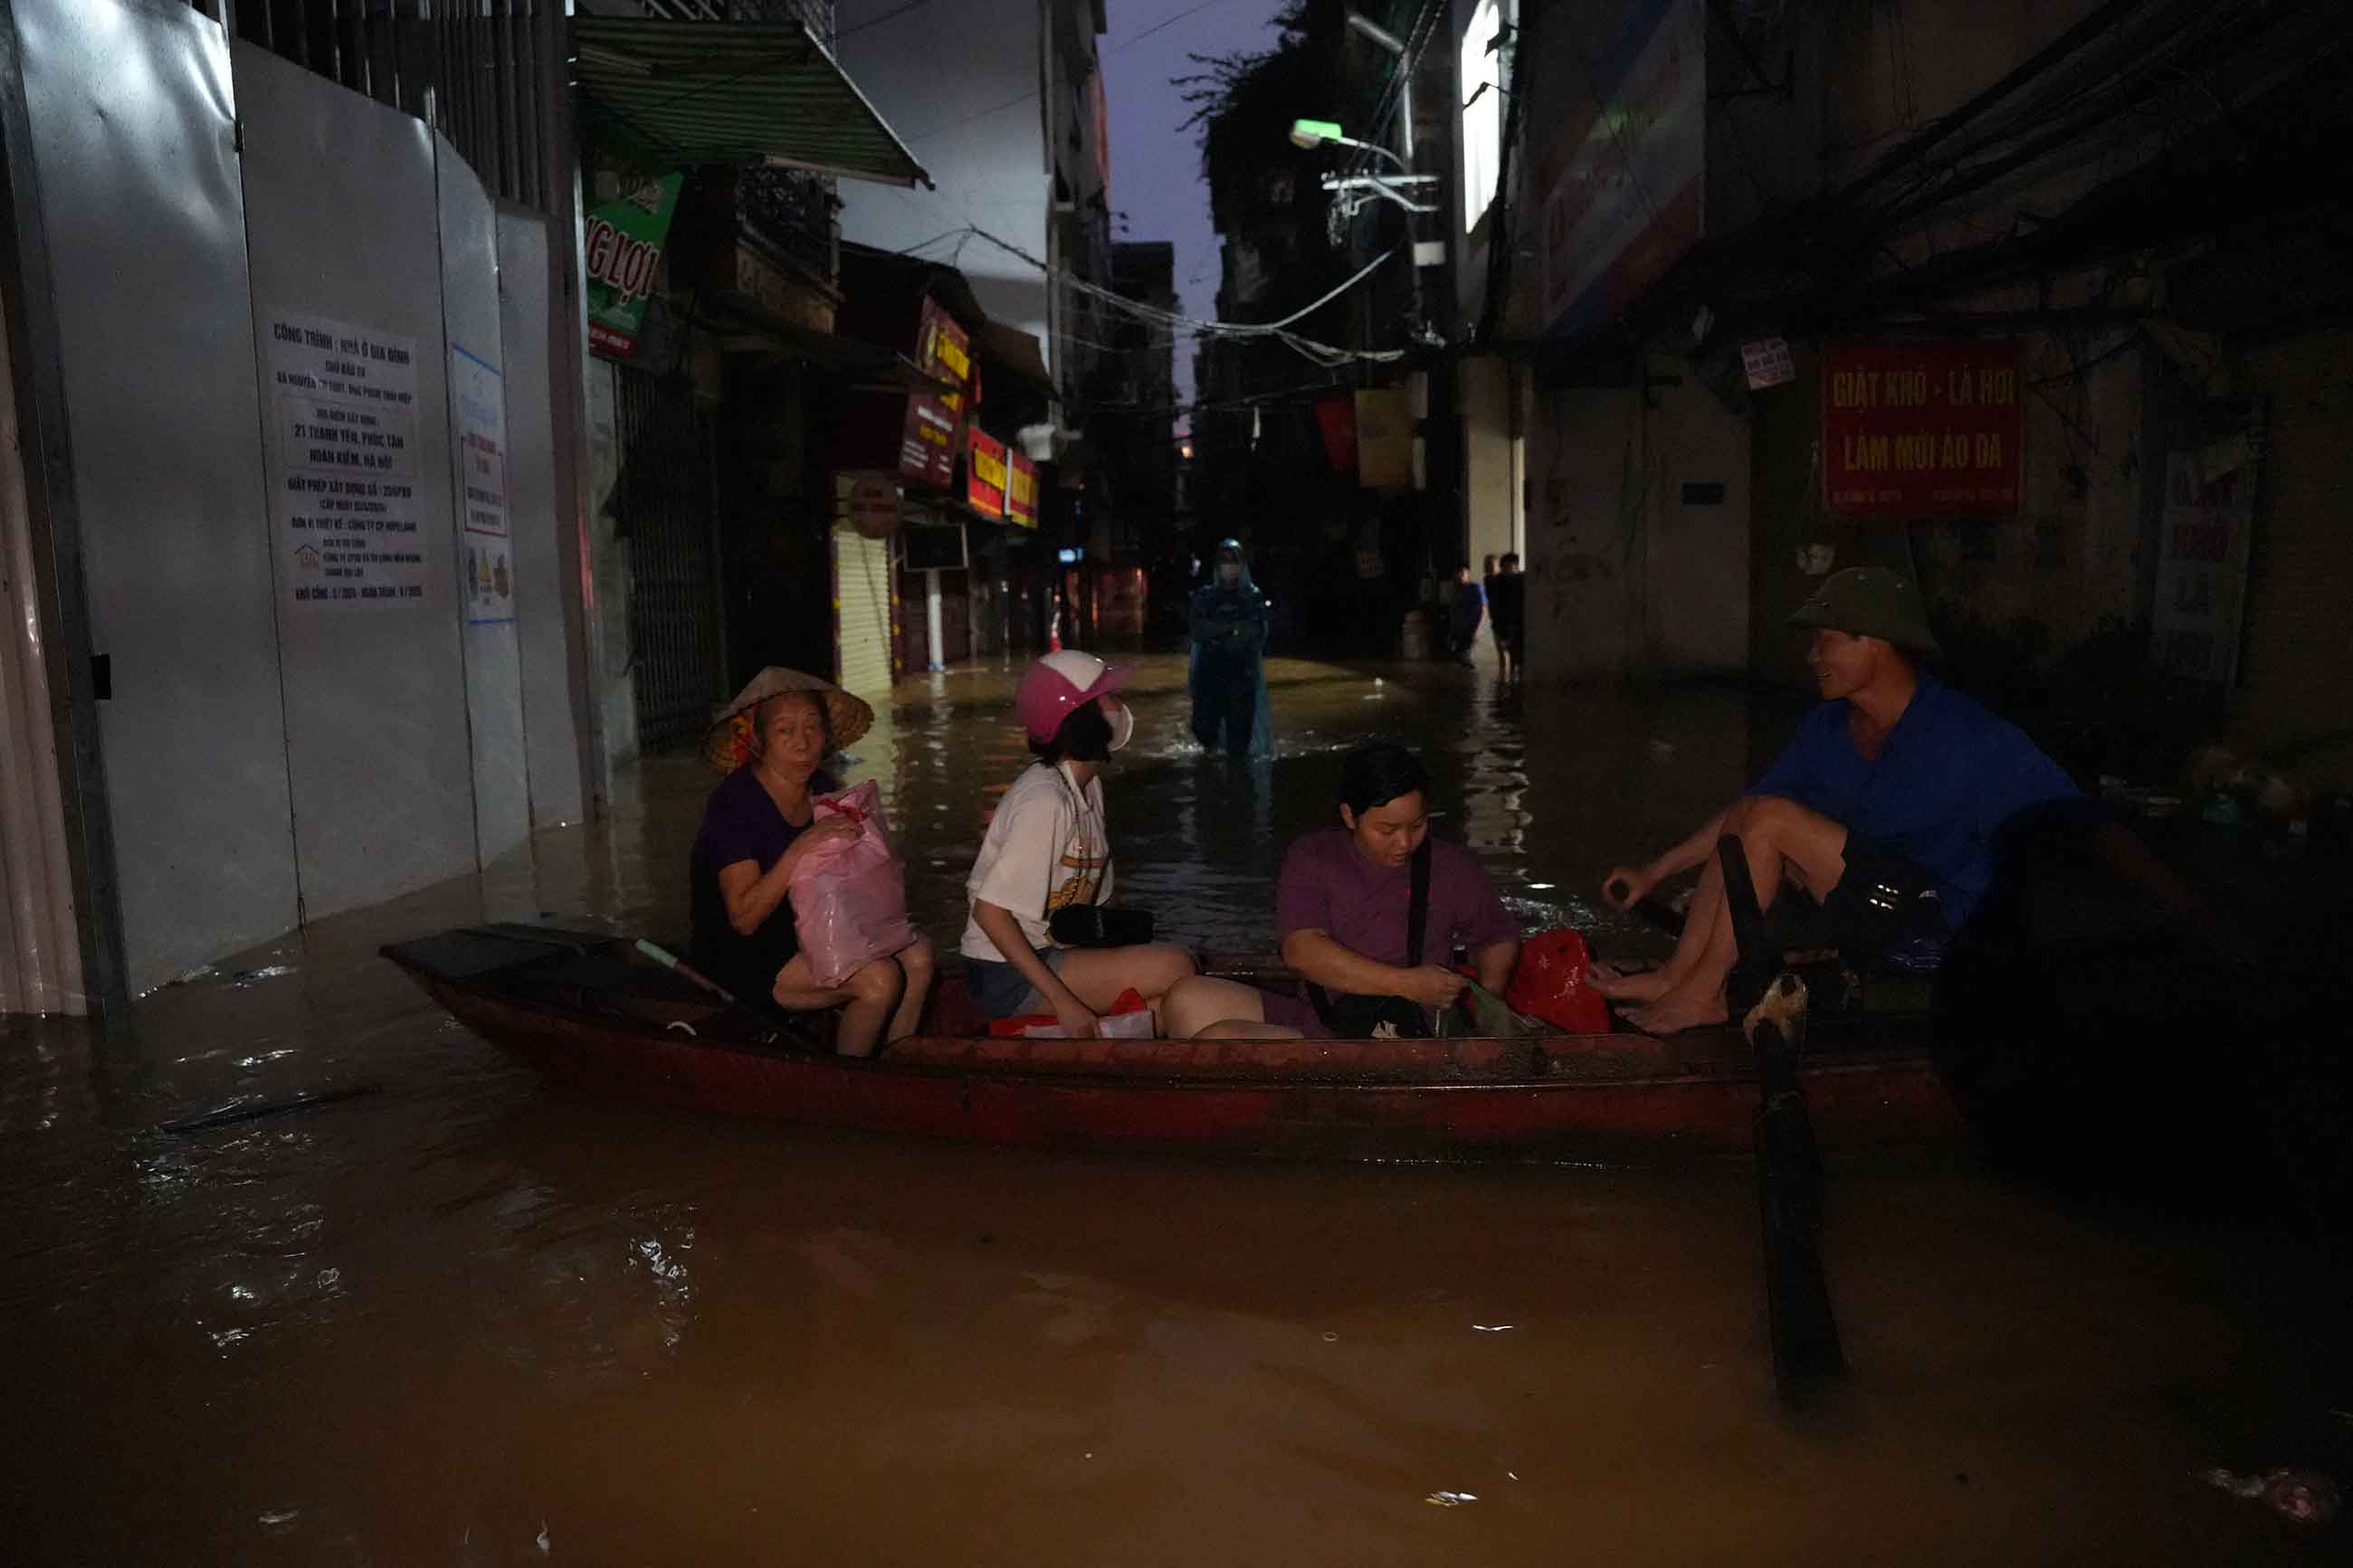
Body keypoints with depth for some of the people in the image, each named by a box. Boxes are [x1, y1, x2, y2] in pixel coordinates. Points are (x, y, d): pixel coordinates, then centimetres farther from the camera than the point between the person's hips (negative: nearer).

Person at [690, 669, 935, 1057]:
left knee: (917, 955, -13)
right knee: (879, 977, -24)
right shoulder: (736, 802, -19)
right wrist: (800, 850, -33)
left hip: (808, 939, 7)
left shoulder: (823, 788, 4)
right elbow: (744, 918, -24)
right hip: (744, 958, -7)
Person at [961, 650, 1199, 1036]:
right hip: (1007, 976, -9)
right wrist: (1063, 1001, -24)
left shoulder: (1088, 785, 8)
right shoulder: (1045, 801, -21)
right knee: (1175, 968, -17)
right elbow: (990, 911, -24)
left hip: (1050, 952, 9)